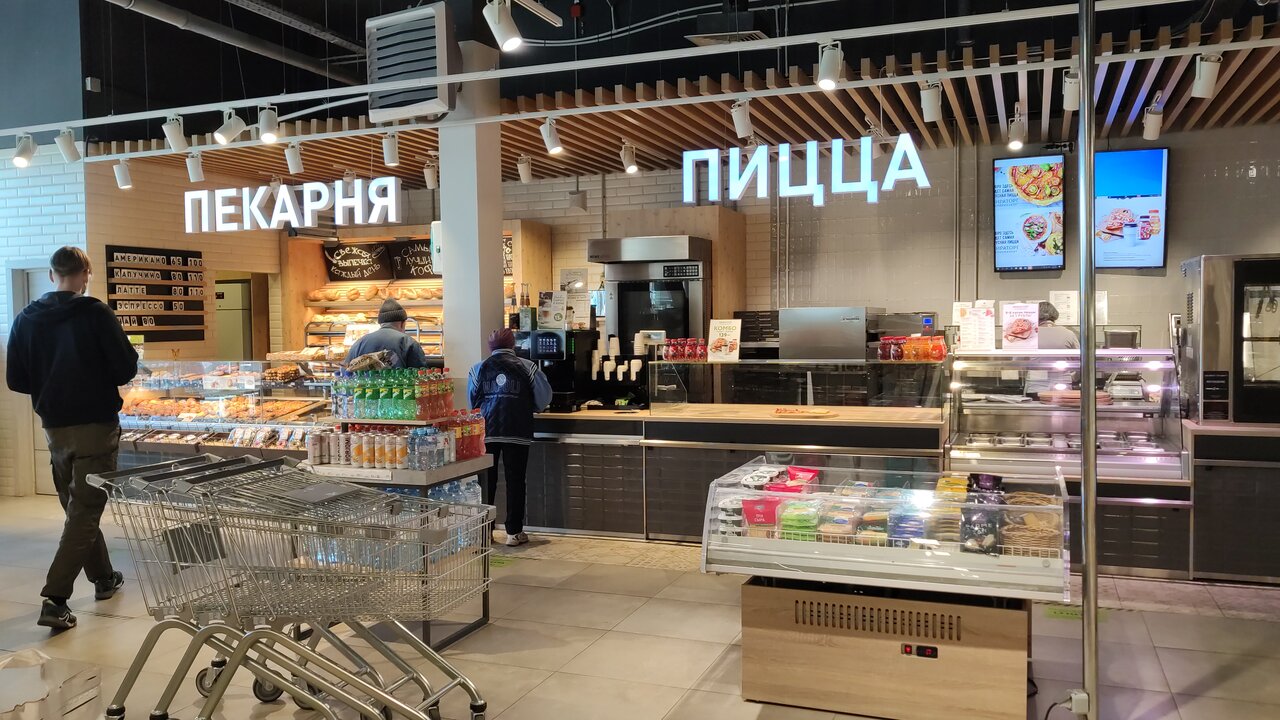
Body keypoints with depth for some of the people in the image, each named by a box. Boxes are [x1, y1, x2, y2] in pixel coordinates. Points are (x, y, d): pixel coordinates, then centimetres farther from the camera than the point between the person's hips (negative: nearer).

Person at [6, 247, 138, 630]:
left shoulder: (26, 319, 1)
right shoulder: (96, 313, -13)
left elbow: (16, 381, 4)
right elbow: (126, 369, -12)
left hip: (54, 428, 5)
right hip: (96, 426, -5)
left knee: (78, 507, 19)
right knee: (85, 512, -1)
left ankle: (104, 577, 33)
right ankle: (55, 600, -8)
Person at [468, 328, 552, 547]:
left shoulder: (478, 369, 7)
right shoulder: (527, 367, 2)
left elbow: (472, 401, 10)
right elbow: (544, 399, 0)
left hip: (486, 432, 2)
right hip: (517, 432, -1)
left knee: (486, 481, 10)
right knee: (515, 481, 5)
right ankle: (514, 532, 8)